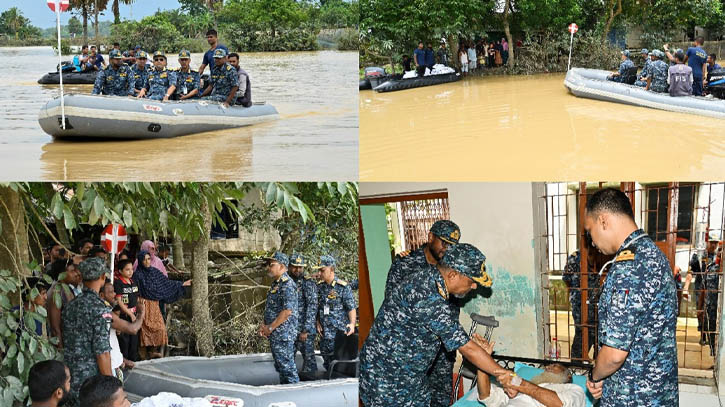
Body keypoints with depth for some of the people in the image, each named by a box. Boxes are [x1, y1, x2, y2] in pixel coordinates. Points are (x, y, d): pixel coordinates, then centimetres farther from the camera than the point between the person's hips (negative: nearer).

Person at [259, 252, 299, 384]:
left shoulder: (287, 285, -16)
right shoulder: (275, 284, 15)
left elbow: (287, 311, -23)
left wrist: (270, 327, -17)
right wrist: (264, 324, 7)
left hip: (283, 333, -10)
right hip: (275, 334, 10)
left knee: (286, 365, -6)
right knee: (280, 366, 15)